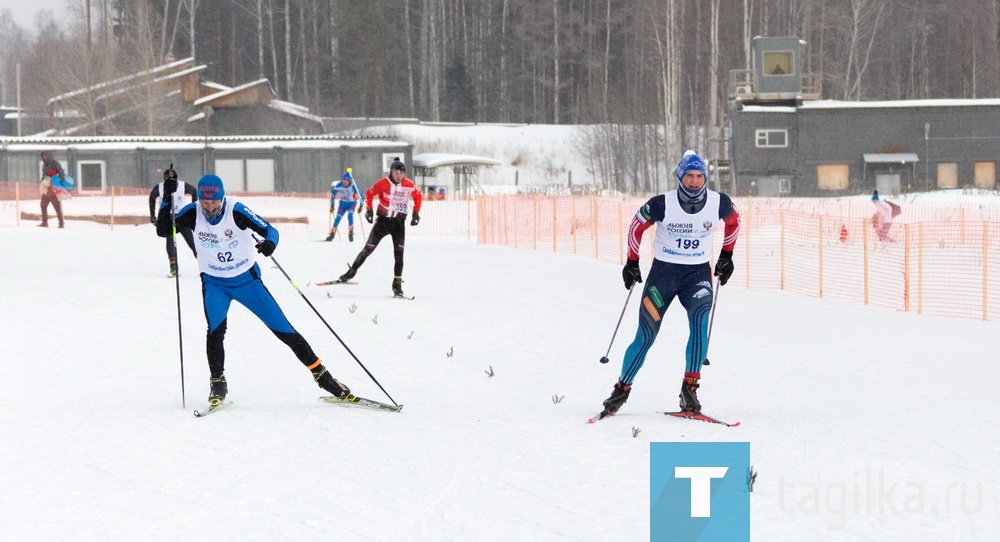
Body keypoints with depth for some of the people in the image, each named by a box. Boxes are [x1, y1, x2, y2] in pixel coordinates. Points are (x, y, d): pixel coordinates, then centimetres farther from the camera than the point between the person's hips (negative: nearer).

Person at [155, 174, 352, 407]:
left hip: (247, 279, -1)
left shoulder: (236, 211, -20)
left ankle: (320, 373, 6)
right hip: (214, 283, 1)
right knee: (216, 329, -23)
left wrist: (269, 242, -43)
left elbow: (269, 230, -20)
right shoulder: (193, 213, -13)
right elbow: (162, 230, -10)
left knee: (283, 329, -3)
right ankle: (217, 383, -5)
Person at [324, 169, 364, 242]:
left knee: (350, 215, -27)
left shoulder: (353, 187, -27)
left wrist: (360, 206, -17)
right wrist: (332, 205, 1)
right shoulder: (339, 185, -18)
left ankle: (351, 233, -20)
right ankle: (332, 234, 11)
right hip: (343, 203, 3)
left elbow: (361, 196, -17)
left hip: (352, 203, -3)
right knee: (338, 217, -4)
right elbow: (333, 194, -2)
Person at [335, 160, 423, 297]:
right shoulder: (383, 183, -10)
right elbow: (369, 193, 4)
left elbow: (418, 197, 12)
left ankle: (397, 285, 3)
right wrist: (369, 210, -3)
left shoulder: (409, 186, -5)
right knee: (368, 249, -2)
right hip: (383, 220, -1)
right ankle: (351, 272, 10)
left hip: (399, 223, 1)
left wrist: (416, 213, 6)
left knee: (399, 254, -3)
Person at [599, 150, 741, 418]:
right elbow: (637, 226, 2)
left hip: (698, 273, 1)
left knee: (700, 320, -26)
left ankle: (690, 388, -22)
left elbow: (733, 221, 14)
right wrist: (632, 262, 7)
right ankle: (622, 390, 14)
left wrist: (726, 256, 17)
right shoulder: (662, 204, -15)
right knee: (646, 336, -3)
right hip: (663, 271, -1)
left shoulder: (719, 203, -9)